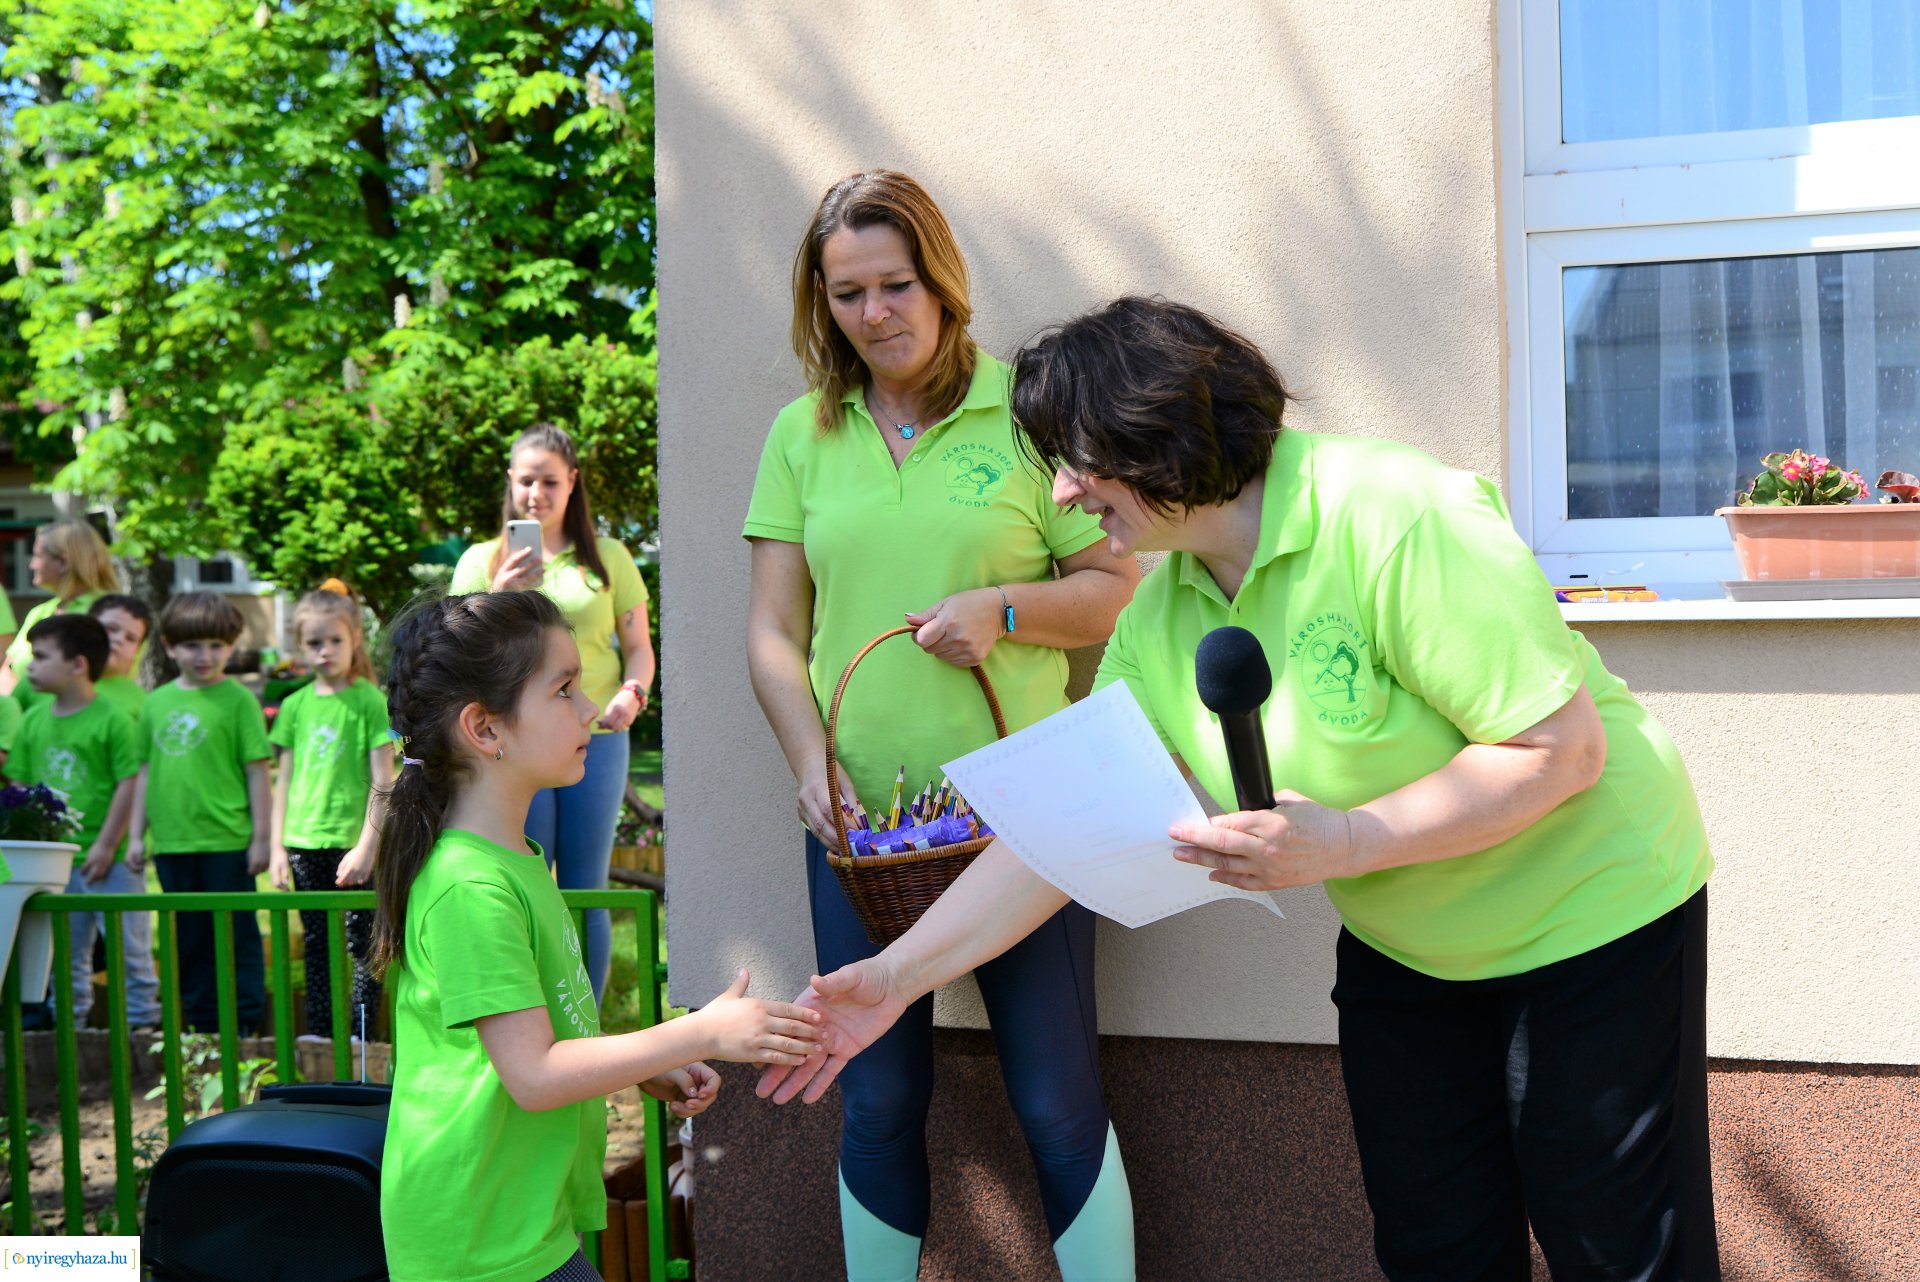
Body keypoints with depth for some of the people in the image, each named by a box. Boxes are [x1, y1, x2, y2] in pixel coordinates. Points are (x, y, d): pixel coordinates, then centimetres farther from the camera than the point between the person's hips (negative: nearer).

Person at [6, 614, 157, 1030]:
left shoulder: (111, 719, -11)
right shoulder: (33, 721, 6)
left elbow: (129, 785, -12)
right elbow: (19, 785, 11)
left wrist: (106, 846, -13)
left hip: (108, 860, -6)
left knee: (127, 945, 1)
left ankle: (141, 1019, 10)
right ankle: (68, 1023, 26)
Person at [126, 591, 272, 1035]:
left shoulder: (238, 700, -5)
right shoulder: (158, 702, 9)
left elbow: (257, 772, -5)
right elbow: (146, 772, 15)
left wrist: (261, 836, -6)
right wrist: (137, 834, 13)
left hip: (227, 841, -5)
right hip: (172, 843, 5)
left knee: (236, 934, 3)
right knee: (189, 939, 13)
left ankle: (246, 1021, 12)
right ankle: (203, 1023, 24)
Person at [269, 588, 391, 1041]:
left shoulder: (369, 700, -4)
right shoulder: (296, 705, 9)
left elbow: (382, 781, -7)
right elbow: (284, 779, 13)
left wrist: (367, 847, -12)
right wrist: (277, 845, 8)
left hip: (353, 840, -4)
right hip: (303, 842, 4)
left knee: (360, 942, -2)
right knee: (315, 944, 11)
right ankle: (317, 1033, 18)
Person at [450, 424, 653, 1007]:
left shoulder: (608, 557, 11)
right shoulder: (482, 561, 9)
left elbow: (639, 647, 11)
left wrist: (632, 693, -10)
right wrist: (499, 596, -12)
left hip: (597, 742, 1)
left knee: (586, 897, 5)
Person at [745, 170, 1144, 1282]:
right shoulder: (802, 433, 8)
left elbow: (1116, 588, 2)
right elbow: (774, 629, 8)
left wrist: (1003, 607, -15)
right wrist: (811, 761, -6)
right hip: (859, 817, 3)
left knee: (1060, 1103, 3)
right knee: (878, 1104, 10)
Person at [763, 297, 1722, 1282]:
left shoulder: (1394, 518, -28)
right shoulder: (1157, 619, -5)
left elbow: (1564, 749, -27)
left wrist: (1344, 840, -33)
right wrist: (897, 976, -8)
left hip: (1589, 909, -6)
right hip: (1403, 951, 6)